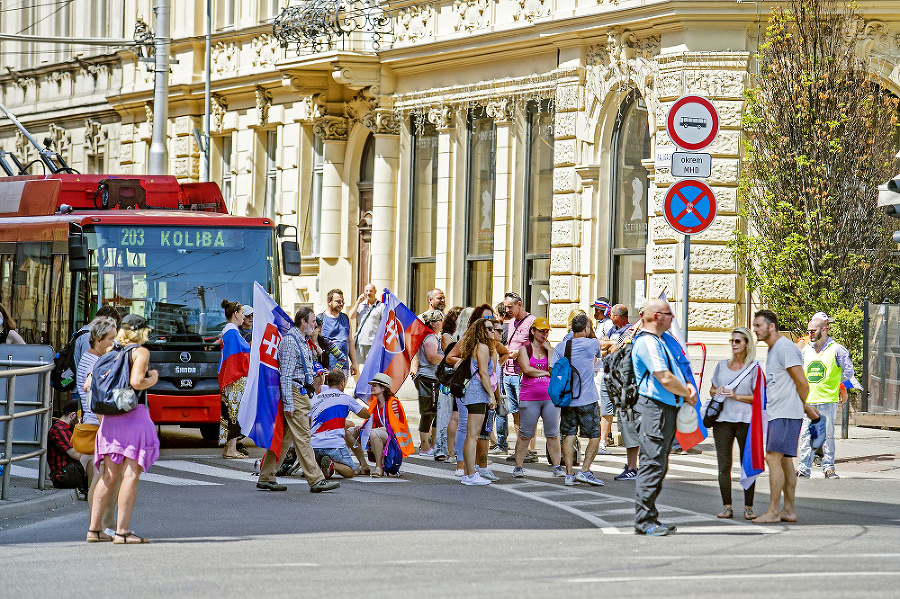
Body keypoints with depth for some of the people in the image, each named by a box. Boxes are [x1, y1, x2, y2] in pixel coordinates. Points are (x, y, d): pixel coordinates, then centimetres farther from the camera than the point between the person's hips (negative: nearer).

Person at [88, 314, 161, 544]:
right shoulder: (141, 352, -4)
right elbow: (136, 382, -19)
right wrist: (152, 379, 1)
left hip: (110, 419, 6)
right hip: (134, 415, -6)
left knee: (109, 476, 12)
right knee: (130, 475, -5)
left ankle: (94, 528, 9)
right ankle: (122, 531, -10)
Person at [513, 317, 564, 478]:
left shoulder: (551, 350, 12)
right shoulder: (524, 349, 6)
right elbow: (527, 369, -9)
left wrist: (549, 350, -3)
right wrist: (546, 373, -3)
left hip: (550, 397, 2)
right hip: (529, 397, -2)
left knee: (553, 434, 1)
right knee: (525, 434, -1)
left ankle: (556, 466, 6)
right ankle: (518, 466, 7)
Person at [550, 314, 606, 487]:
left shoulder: (560, 347, 2)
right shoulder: (592, 344, -6)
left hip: (566, 399, 4)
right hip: (588, 399, -4)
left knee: (569, 435, 8)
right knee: (595, 435, 4)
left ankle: (569, 473, 4)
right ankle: (585, 470, -7)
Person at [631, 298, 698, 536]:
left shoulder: (659, 341, 20)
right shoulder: (647, 342, -13)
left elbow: (674, 374, 26)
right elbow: (666, 380, -20)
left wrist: (687, 386, 4)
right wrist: (688, 394, -4)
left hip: (667, 409, 11)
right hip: (656, 408, -11)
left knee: (657, 466, 13)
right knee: (652, 464, -11)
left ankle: (648, 519, 17)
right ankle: (644, 520, -11)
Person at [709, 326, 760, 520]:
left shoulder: (754, 368, 3)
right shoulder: (722, 366, 16)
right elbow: (712, 390, 25)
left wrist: (736, 396, -11)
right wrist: (718, 392, 2)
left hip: (746, 420, -4)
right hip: (722, 419, 4)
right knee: (723, 465, -2)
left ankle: (748, 507, 3)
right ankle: (727, 507, 1)